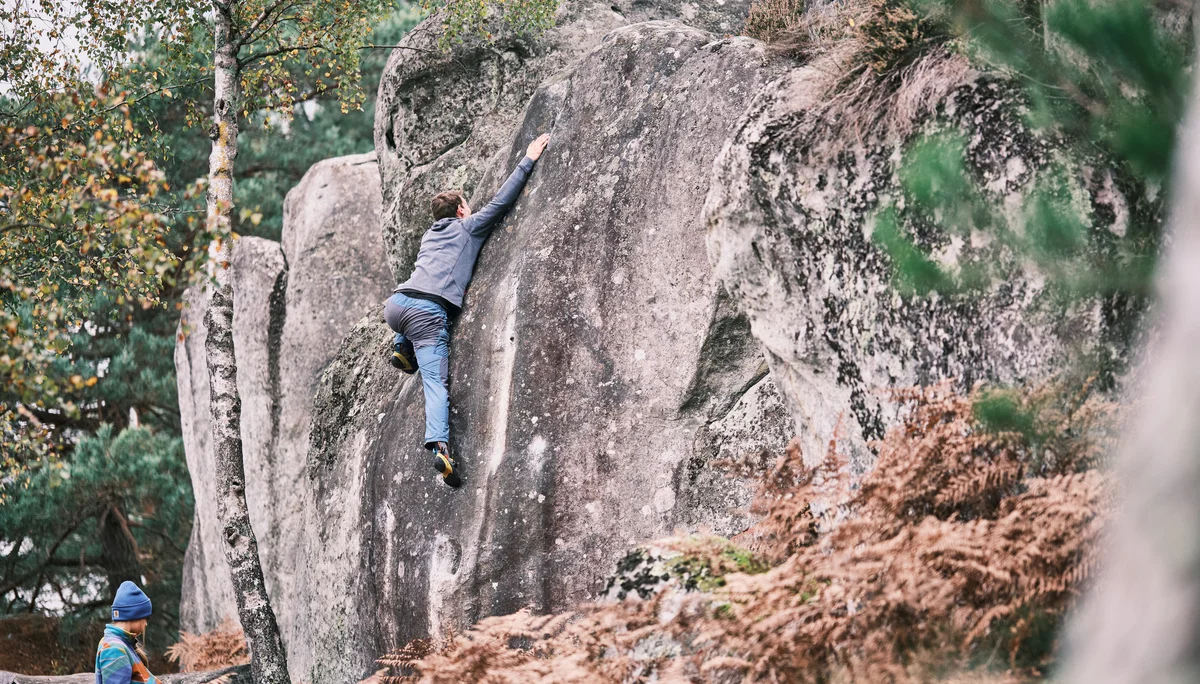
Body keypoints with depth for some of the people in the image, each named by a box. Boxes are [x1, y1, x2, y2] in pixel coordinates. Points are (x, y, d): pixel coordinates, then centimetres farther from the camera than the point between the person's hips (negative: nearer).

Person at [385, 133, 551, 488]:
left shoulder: (430, 234, 31)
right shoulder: (468, 227, 14)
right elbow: (501, 202, 10)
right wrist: (528, 160, 16)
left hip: (395, 304, 6)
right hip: (428, 314, -6)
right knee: (437, 383, -13)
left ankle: (402, 349, 23)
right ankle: (440, 445, -33)